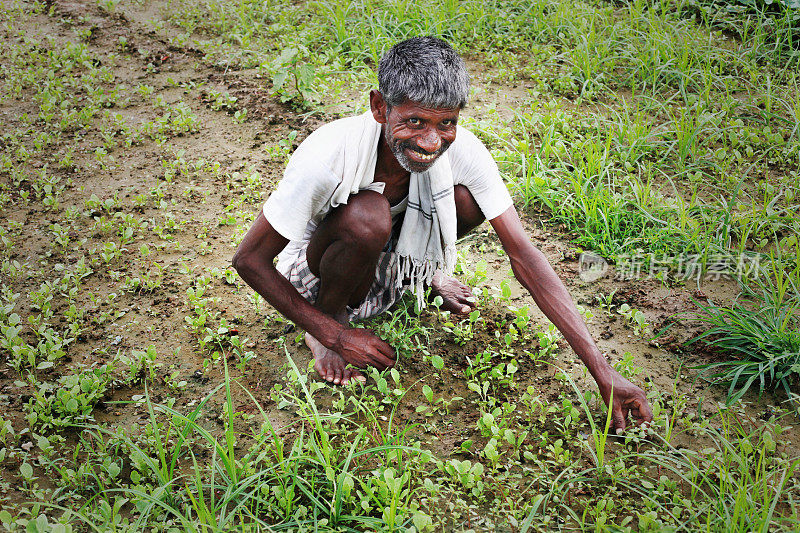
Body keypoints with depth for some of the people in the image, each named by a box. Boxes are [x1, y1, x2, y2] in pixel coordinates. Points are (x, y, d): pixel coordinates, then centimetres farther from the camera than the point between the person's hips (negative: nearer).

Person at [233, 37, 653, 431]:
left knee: (469, 197, -24)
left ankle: (426, 271, 9)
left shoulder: (463, 152, -26)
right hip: (315, 274, -3)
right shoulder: (327, 157, -35)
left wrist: (604, 374, -29)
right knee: (367, 216, -37)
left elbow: (524, 255, -25)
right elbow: (249, 260, -25)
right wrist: (335, 335, -26)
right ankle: (326, 326, -7)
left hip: (386, 267, 3)